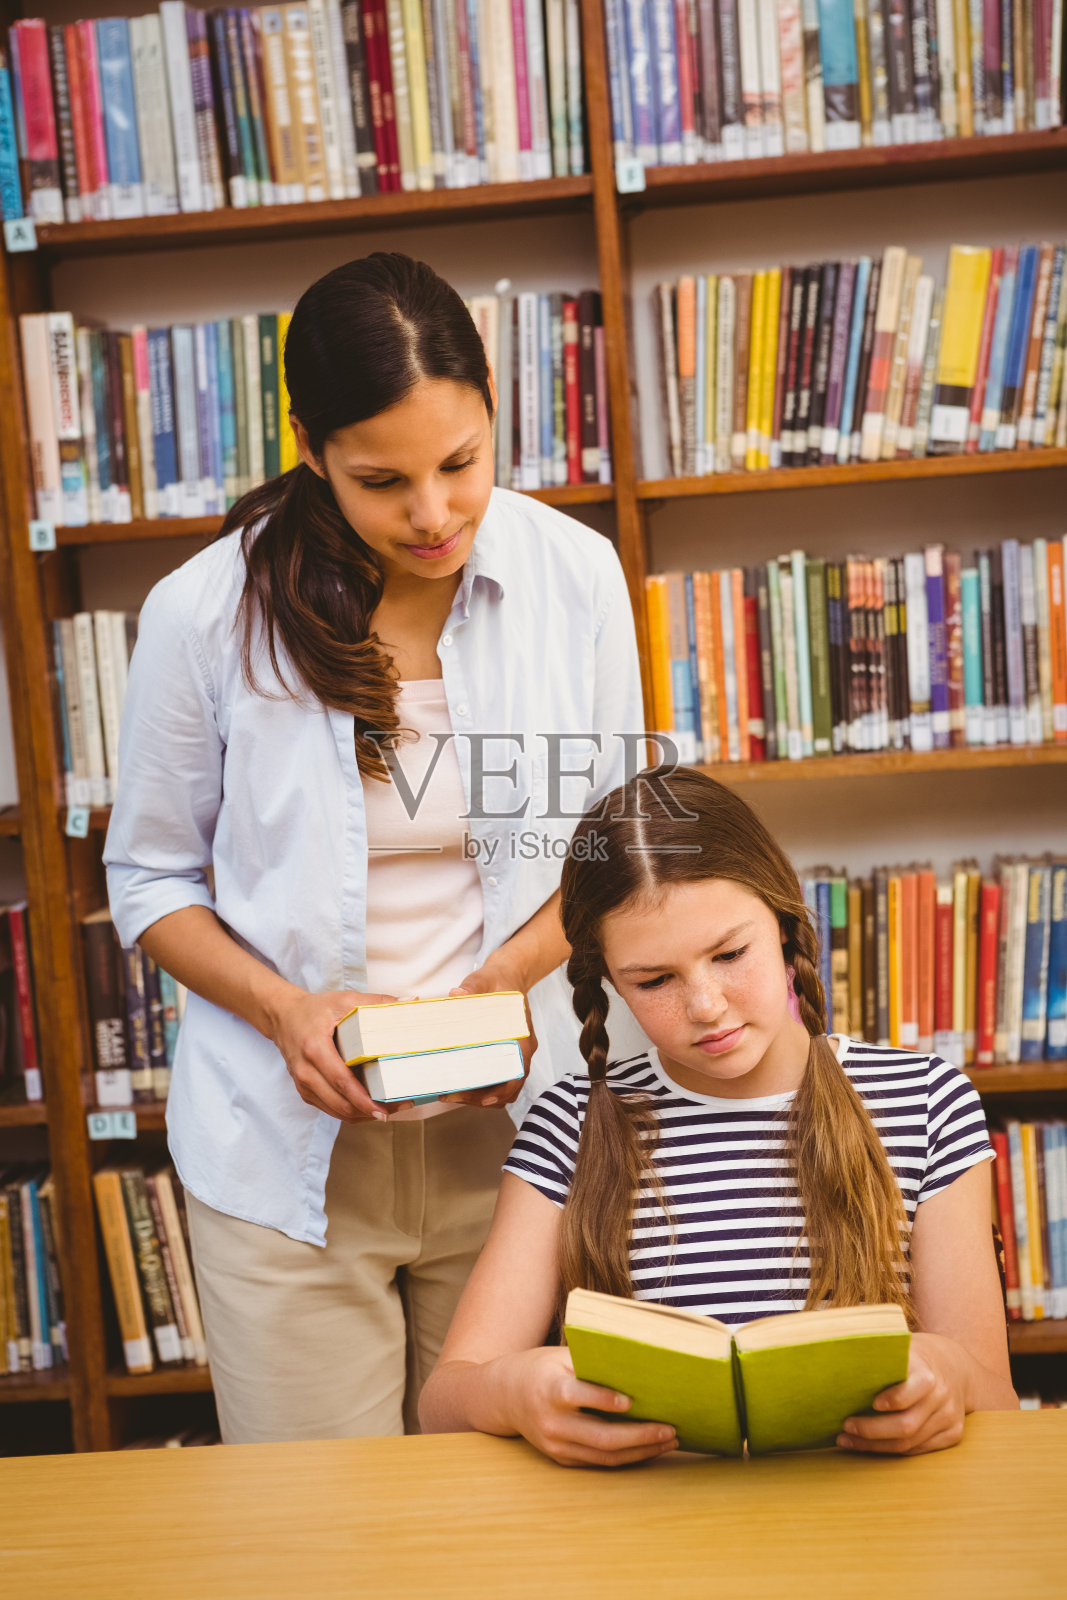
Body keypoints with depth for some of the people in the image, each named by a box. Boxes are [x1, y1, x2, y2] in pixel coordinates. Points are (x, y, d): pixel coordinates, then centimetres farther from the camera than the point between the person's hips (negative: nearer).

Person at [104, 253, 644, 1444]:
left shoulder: (576, 576, -4)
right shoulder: (204, 616, -9)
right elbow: (149, 880, 3)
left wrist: (506, 977, -11)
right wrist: (285, 1010, -15)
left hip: (509, 1123, 2)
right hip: (290, 1150, -1)